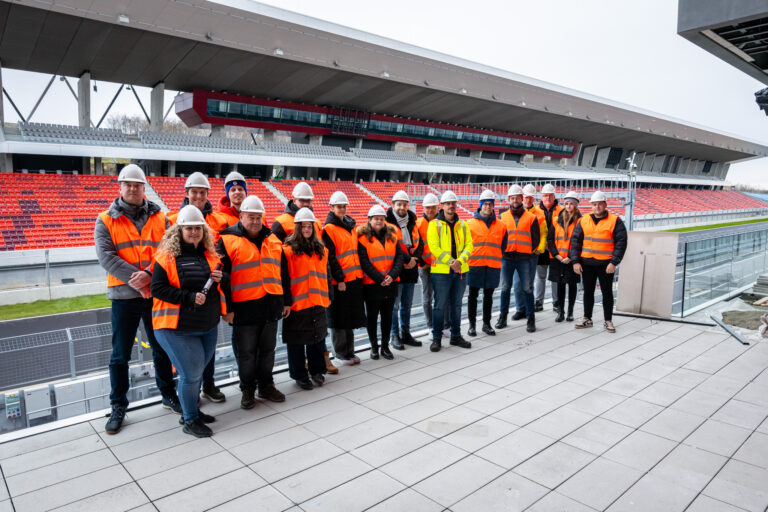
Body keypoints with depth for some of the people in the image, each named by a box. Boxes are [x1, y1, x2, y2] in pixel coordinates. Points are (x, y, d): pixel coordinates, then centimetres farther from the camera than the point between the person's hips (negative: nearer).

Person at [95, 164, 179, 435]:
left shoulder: (159, 217, 5)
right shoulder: (106, 220, 1)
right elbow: (105, 255, -10)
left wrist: (148, 273, -22)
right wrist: (133, 278, -21)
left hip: (156, 292, 1)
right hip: (123, 295, -1)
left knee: (162, 349, 14)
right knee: (120, 356, 8)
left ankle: (168, 395, 31)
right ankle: (118, 407, 23)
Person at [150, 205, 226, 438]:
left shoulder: (210, 256, 8)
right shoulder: (166, 256, -8)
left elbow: (218, 288, 17)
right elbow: (157, 289, -13)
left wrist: (219, 279, -7)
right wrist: (189, 297, -21)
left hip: (208, 327, 6)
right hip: (177, 329, -6)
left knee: (196, 371, 18)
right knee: (191, 373, -4)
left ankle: (191, 410, 38)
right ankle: (190, 421, 16)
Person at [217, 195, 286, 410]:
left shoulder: (273, 240, 11)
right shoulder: (228, 241, -5)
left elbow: (282, 271, 18)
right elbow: (222, 276, -8)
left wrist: (285, 301, 16)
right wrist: (227, 307, -10)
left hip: (270, 305, 5)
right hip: (244, 307, -4)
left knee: (267, 349, 15)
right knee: (246, 352, 7)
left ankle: (266, 386, 31)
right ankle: (247, 390, 25)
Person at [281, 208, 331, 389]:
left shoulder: (321, 249, 11)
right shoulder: (288, 249, -7)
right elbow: (284, 278, -11)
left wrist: (328, 297, 15)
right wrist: (286, 302, -15)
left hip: (317, 302, 5)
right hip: (296, 304, -5)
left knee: (318, 337, 13)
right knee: (297, 341, 4)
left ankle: (317, 371, 28)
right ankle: (300, 375, 18)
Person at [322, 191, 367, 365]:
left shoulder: (351, 225, 15)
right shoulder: (329, 228, -7)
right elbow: (330, 257, -12)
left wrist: (360, 272, 15)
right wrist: (339, 279, -15)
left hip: (354, 278, 7)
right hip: (339, 281, -7)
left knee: (351, 317, 14)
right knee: (339, 318, 2)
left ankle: (349, 351, 25)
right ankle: (341, 354, 15)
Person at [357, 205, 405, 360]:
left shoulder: (392, 236, 10)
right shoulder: (363, 238, -4)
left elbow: (399, 256, 3)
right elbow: (364, 262, -11)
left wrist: (392, 275, -13)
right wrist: (379, 278, -18)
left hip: (391, 283, 4)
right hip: (371, 284, -4)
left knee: (387, 315, 12)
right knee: (372, 316, 6)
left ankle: (385, 345, 24)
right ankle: (374, 346, 21)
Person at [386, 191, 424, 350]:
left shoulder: (412, 223, 13)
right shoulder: (388, 223, -8)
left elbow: (419, 243, 10)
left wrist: (415, 258, -7)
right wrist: (407, 259, -16)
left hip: (411, 270, 6)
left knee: (407, 305, 14)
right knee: (394, 305, -1)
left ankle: (406, 334, 25)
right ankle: (395, 336, 10)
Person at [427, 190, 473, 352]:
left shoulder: (462, 225, 10)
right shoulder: (435, 224, -3)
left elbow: (469, 245, 3)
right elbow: (434, 247, -12)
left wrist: (460, 260, -14)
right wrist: (450, 262, -18)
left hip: (460, 271, 4)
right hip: (441, 271, -4)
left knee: (457, 305, 13)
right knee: (440, 305, 0)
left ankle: (456, 336, 25)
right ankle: (436, 338, 11)